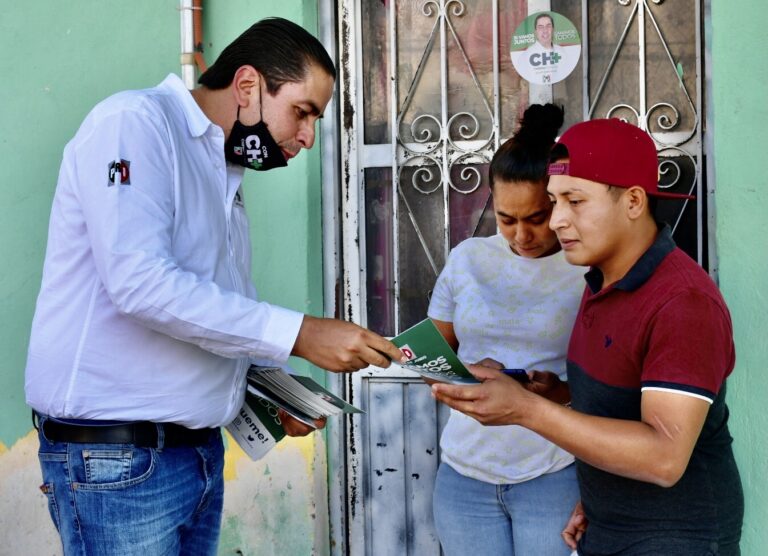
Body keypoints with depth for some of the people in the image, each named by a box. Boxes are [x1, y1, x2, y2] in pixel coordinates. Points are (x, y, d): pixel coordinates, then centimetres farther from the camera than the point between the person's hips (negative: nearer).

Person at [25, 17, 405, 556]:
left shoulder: (227, 178, 15)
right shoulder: (135, 122, -11)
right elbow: (139, 282, -24)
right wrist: (298, 333, -23)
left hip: (201, 448, 8)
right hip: (116, 455, -8)